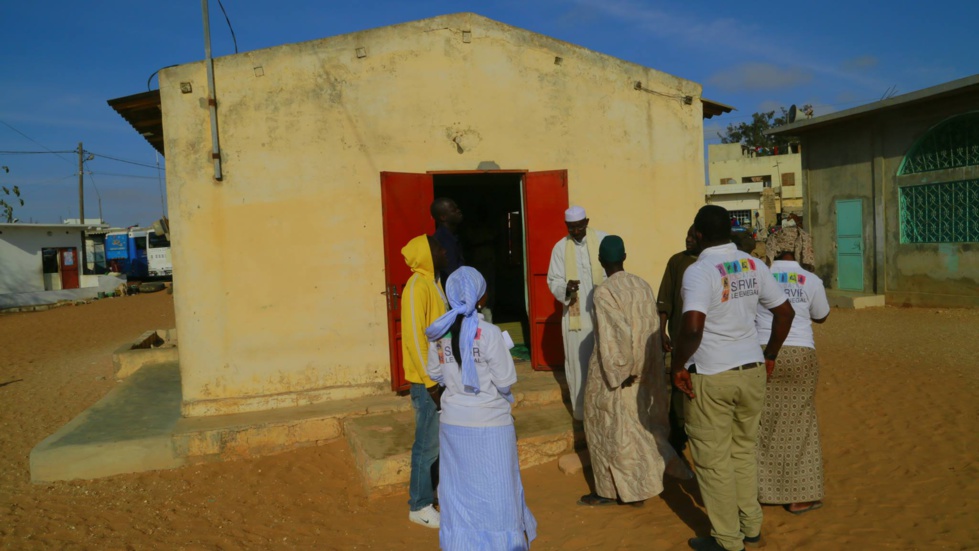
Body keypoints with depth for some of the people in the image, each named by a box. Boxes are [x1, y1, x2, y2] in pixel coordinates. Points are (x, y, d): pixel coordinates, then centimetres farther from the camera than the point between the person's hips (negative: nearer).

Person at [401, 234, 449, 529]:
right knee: (429, 444, 1)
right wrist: (430, 382, -20)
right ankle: (419, 506, 15)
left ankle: (442, 490, 32)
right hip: (428, 380, -9)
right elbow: (414, 338, -21)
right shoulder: (417, 286, -18)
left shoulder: (432, 283, 11)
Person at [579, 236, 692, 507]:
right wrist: (640, 367, 9)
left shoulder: (603, 292, -19)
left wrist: (620, 372, -15)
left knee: (610, 429, 7)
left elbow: (613, 335, -24)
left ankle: (610, 490, 18)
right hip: (642, 371, 6)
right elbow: (653, 329, 2)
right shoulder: (643, 286, -1)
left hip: (612, 372, -6)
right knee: (637, 426, 19)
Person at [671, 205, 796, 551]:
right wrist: (770, 355, 20)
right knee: (743, 450, 21)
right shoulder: (754, 266, 3)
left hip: (710, 378, -6)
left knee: (713, 459, 8)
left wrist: (678, 366, -15)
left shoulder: (699, 272, -17)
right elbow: (784, 313, 10)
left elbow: (692, 327, -29)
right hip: (752, 372, 7)